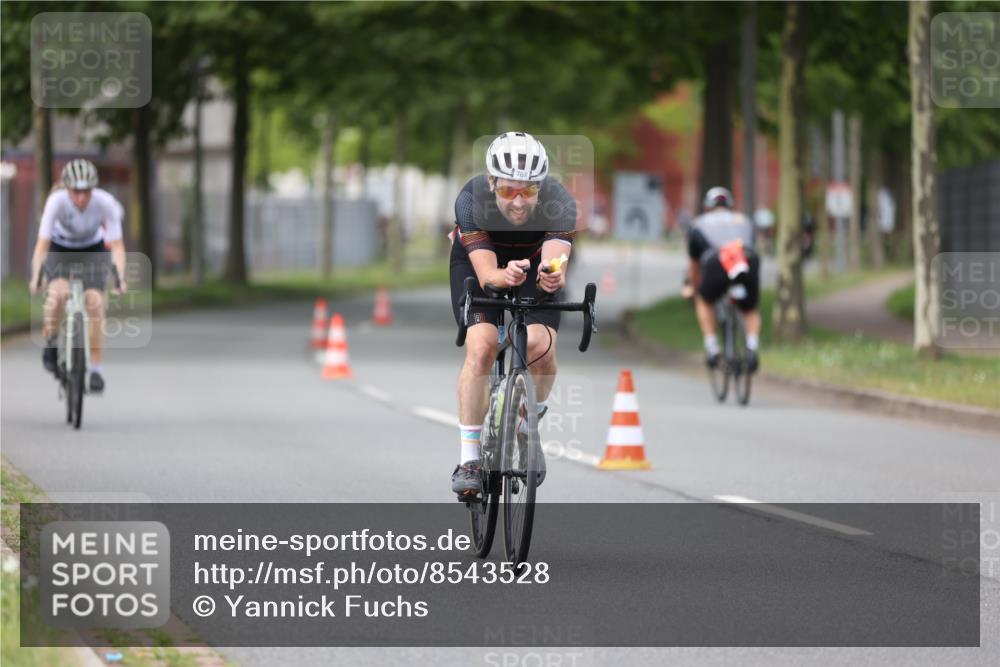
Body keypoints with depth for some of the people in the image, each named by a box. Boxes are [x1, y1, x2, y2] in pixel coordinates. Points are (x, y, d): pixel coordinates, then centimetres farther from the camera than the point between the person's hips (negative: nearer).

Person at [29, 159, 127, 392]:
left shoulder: (105, 202, -29)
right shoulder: (57, 201, -31)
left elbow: (117, 245, -29)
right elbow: (43, 243, -33)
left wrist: (120, 277, -42)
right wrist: (36, 276, -43)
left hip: (93, 250, 1)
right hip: (60, 249, -1)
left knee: (95, 301, -17)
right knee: (59, 292, -29)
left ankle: (95, 367, -7)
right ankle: (50, 341, -2)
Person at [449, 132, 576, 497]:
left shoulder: (560, 204, -33)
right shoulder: (471, 201, -35)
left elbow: (553, 259, -46)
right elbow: (486, 273, -41)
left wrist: (553, 277, -70)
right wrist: (504, 276, -64)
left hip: (534, 262, 1)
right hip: (478, 261, -1)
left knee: (542, 347, -21)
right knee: (481, 347, -23)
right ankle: (468, 459, -14)